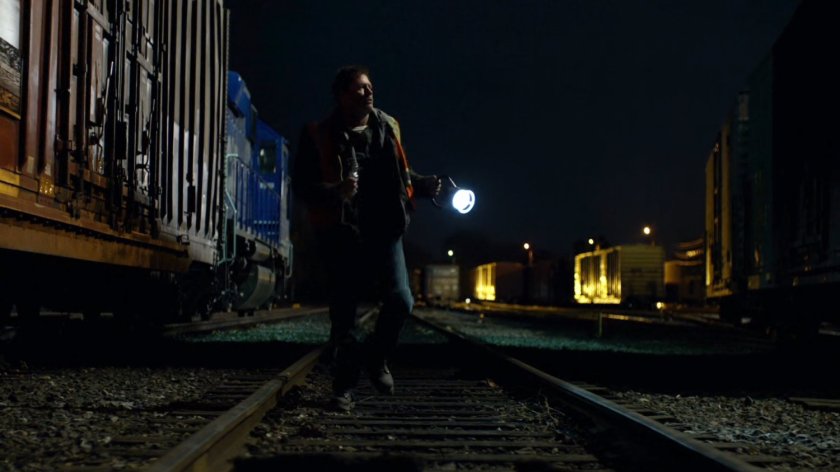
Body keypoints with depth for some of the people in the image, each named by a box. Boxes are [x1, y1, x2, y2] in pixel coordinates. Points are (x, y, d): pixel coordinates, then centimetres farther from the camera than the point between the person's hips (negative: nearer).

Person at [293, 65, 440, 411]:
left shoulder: (387, 127, 11)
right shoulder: (319, 136, -3)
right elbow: (302, 185, -6)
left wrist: (426, 185, 4)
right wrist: (334, 191, -24)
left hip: (384, 231, 3)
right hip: (342, 235, -3)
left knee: (400, 300, -10)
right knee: (343, 315, 2)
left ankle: (376, 358, 18)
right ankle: (344, 386, 15)